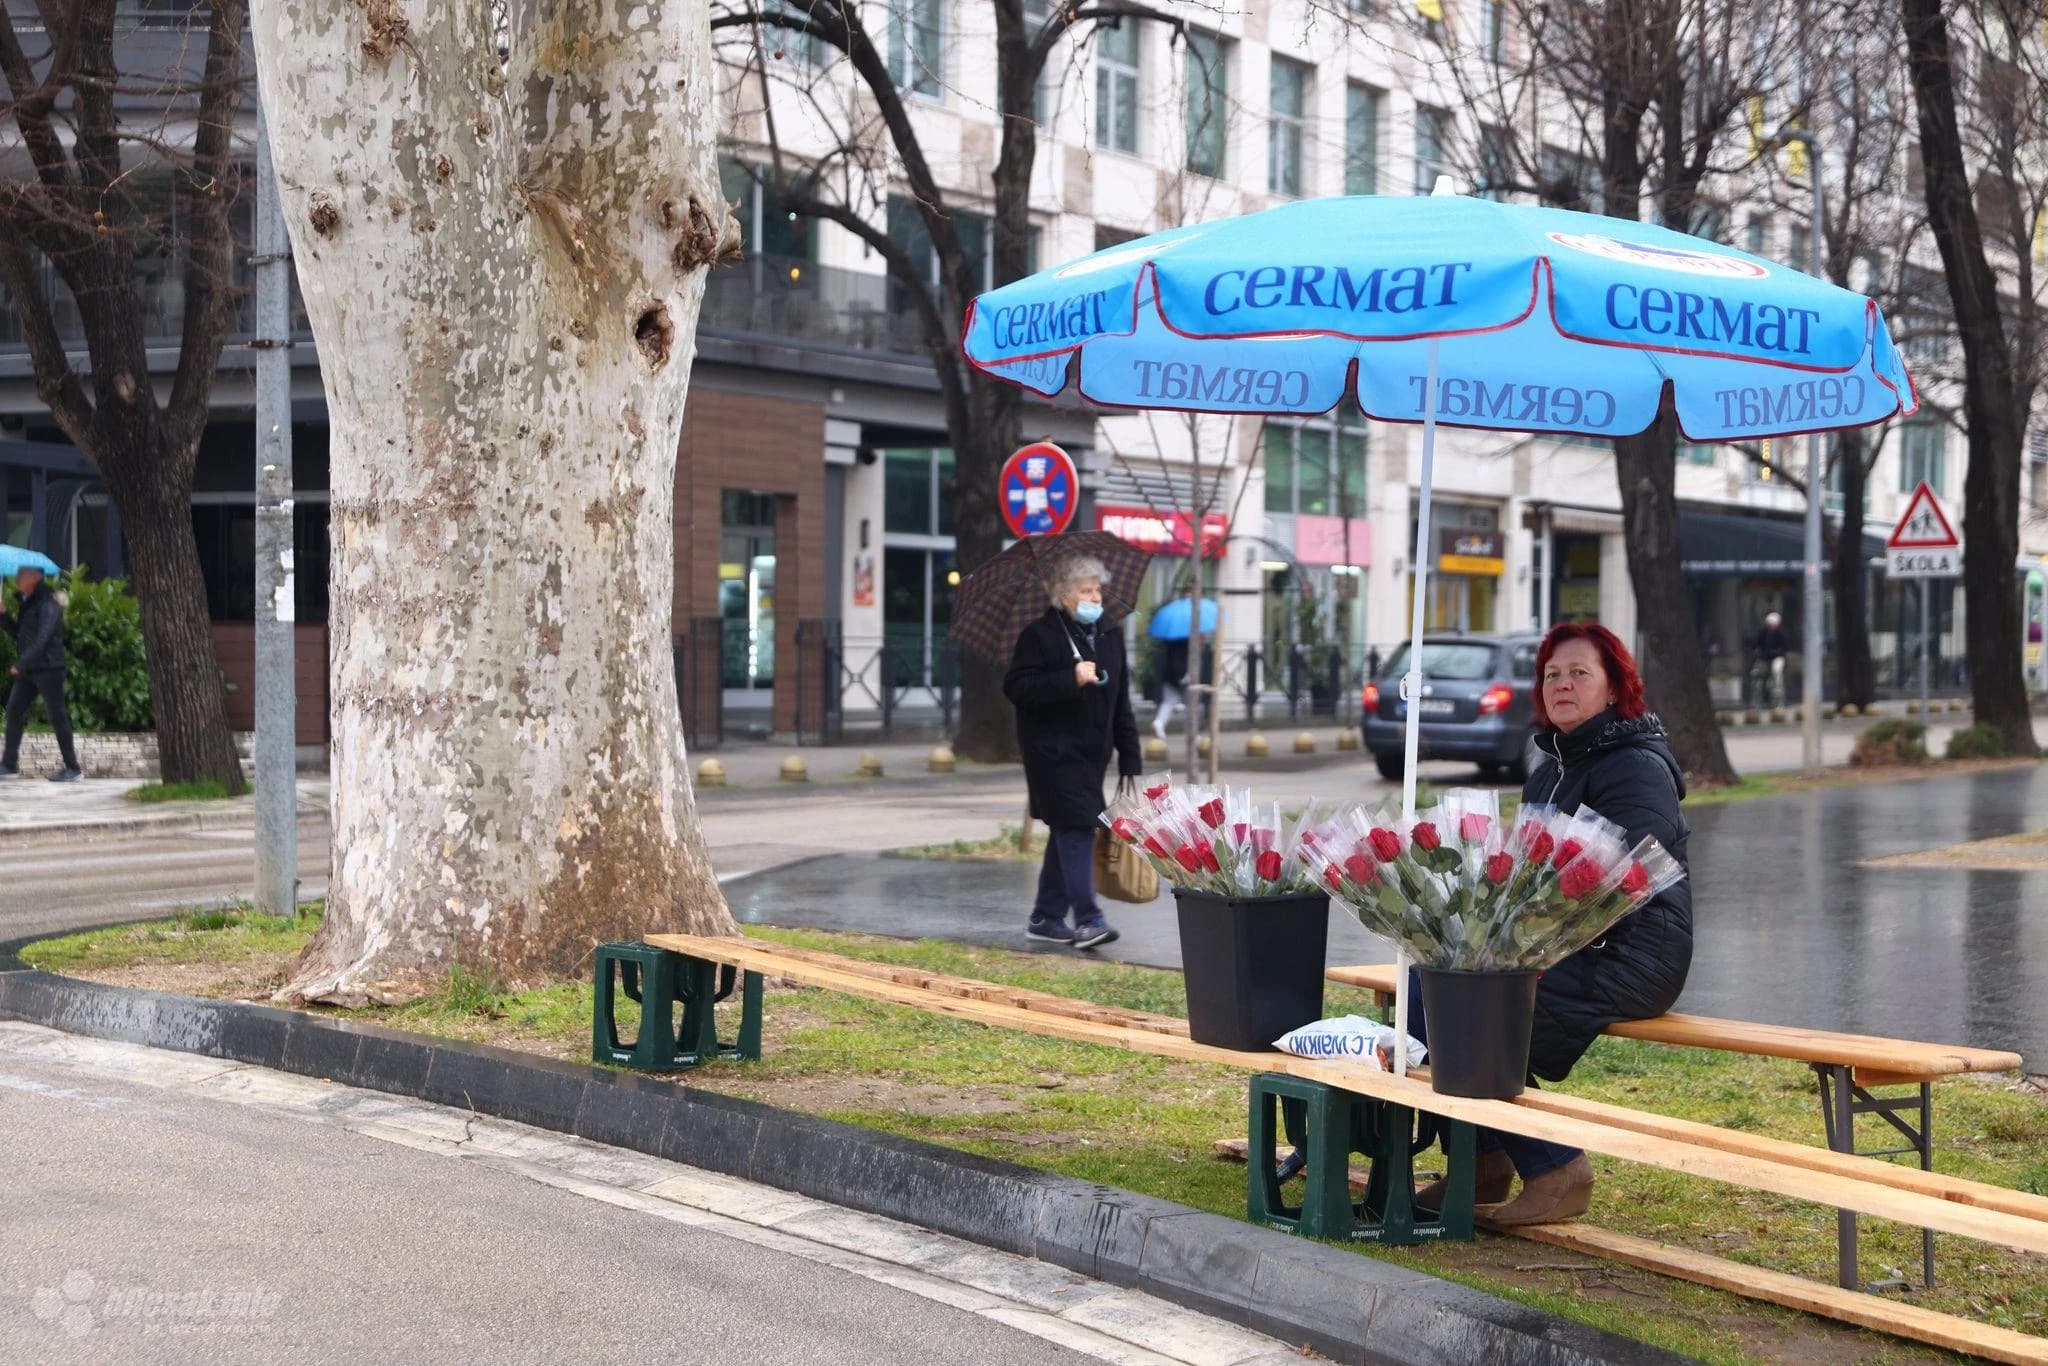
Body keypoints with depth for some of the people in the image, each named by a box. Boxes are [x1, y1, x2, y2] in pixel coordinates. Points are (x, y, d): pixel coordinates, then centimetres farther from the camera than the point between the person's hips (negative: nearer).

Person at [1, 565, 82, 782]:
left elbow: (42, 638, -22)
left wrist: (21, 663, -24)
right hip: (29, 670, 9)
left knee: (56, 716, -5)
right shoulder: (28, 602, 16)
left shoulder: (48, 603, -14)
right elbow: (20, 632, 21)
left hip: (47, 668, -9)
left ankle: (72, 768, 0)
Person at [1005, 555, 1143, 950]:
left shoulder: (1109, 636, 14)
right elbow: (1016, 687, -15)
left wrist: (1130, 757, 13)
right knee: (1077, 828, -15)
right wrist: (1071, 679, -23)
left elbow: (1121, 703, 17)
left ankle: (1046, 917, 20)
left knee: (1067, 832, 11)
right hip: (1053, 750, -7)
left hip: (1091, 751, 7)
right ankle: (1088, 920, -17)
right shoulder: (1040, 635, -6)